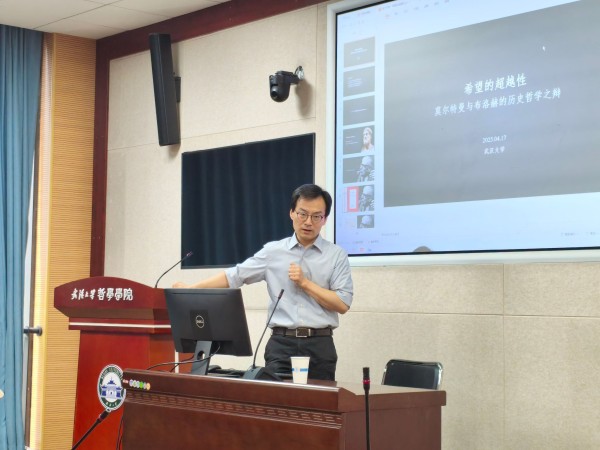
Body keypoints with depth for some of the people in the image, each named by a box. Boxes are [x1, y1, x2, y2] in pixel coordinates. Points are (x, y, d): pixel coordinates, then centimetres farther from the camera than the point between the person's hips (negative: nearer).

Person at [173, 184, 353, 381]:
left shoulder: (337, 255, 4)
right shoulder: (273, 251, 8)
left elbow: (343, 304, -3)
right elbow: (234, 275, 9)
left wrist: (305, 283, -8)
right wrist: (191, 288, 5)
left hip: (319, 345, -1)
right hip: (281, 344, 1)